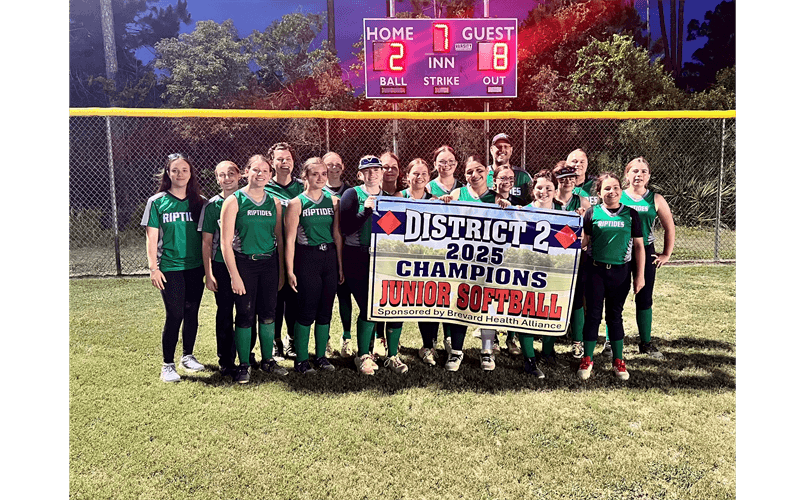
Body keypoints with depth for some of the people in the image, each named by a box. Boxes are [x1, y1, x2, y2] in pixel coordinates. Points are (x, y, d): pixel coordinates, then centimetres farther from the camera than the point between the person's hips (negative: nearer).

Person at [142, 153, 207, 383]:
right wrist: (153, 267, -7)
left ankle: (188, 355, 27)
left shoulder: (199, 202, 7)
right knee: (174, 315, -4)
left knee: (192, 313, 10)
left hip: (196, 267, 3)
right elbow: (151, 237, 0)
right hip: (170, 267, -3)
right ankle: (167, 364, 9)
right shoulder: (157, 202, 1)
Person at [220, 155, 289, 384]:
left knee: (268, 313, 8)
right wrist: (234, 275, -12)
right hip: (244, 263, -4)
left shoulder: (274, 203, 8)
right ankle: (243, 365, 15)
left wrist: (281, 271, 10)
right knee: (245, 315, 1)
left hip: (269, 262, 4)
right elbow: (225, 242, -8)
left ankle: (267, 360, 25)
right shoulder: (234, 201, -4)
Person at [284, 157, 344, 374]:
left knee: (325, 310, 9)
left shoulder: (333, 201, 9)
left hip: (329, 257, 4)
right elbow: (290, 239, -5)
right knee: (306, 311, -1)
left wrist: (340, 265, 7)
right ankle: (301, 359, 11)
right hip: (307, 258, -4)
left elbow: (337, 235, 10)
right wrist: (290, 271, -10)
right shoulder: (297, 203, -3)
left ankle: (321, 356, 22)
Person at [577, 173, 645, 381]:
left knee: (615, 315, 9)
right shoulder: (592, 213, 1)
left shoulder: (631, 214, 3)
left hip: (620, 272, 1)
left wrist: (640, 275, 2)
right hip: (596, 270, -1)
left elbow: (639, 246, 5)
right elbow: (584, 241, 6)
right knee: (593, 315, 2)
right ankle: (587, 360, 13)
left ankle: (618, 361, 22)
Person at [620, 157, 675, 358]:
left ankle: (645, 343, 22)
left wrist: (666, 254, 8)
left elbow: (670, 228, 12)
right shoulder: (617, 197, -2)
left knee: (644, 299, 9)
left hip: (645, 253, 2)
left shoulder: (656, 199, 3)